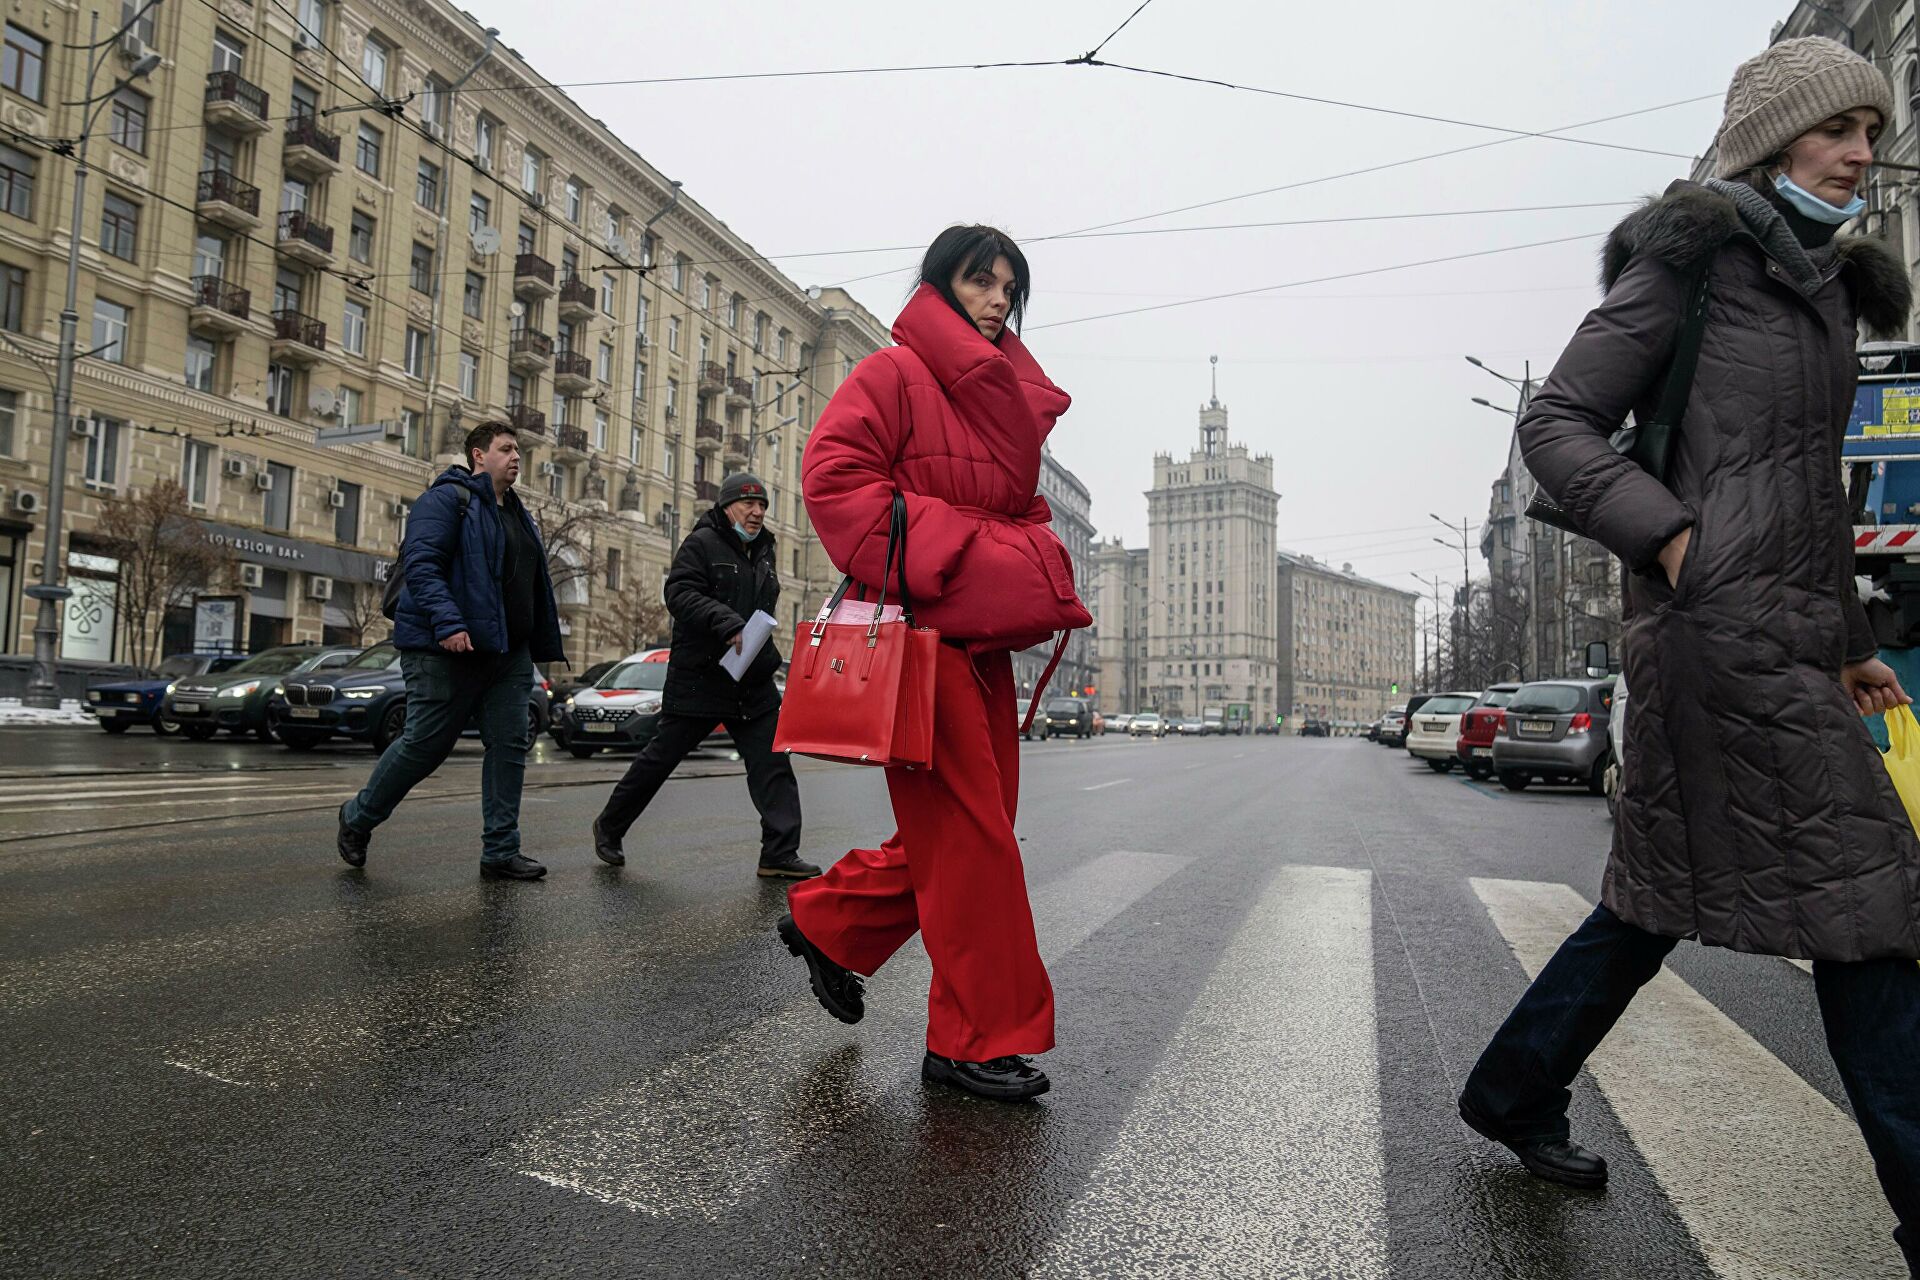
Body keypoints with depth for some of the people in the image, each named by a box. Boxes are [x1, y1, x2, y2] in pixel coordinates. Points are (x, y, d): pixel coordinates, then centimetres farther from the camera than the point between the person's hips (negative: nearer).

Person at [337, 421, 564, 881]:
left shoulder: (517, 514, 20)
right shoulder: (447, 499, -6)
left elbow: (535, 586, 24)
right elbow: (420, 563, -18)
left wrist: (543, 648, 19)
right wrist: (447, 623, -29)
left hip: (508, 653, 8)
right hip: (446, 651, -8)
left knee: (510, 745, 2)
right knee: (425, 744, -1)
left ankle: (500, 852, 7)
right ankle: (358, 817, 25)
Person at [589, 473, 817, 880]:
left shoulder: (765, 553, 17)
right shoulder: (702, 543, -5)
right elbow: (680, 594, -18)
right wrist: (727, 623, -29)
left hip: (753, 682, 6)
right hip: (699, 676, -6)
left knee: (772, 762, -3)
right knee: (661, 756, 5)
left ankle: (780, 853, -1)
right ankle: (609, 826, 25)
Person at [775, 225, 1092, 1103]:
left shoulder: (1013, 402, 22)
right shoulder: (894, 374, -1)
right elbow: (832, 476, -13)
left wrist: (1041, 583, 9)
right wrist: (929, 562, -17)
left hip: (984, 640, 8)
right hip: (918, 633, -8)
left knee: (963, 832, 9)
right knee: (967, 833, -7)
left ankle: (827, 920, 29)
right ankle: (980, 1038, 6)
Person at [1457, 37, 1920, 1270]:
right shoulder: (1690, 256, -1)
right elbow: (1558, 424, -8)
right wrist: (1670, 538, -19)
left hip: (1788, 627, 9)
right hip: (1723, 624, -9)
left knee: (1665, 893, 12)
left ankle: (1515, 1093, 26)